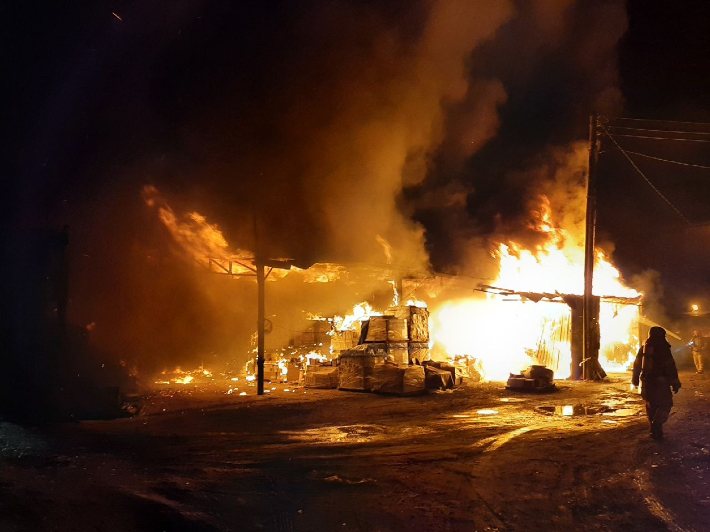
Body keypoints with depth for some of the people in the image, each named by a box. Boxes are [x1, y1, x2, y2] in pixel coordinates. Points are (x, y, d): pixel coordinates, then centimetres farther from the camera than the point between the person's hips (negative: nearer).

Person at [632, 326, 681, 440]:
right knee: (665, 405, 1)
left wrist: (635, 380, 28)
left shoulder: (643, 348, 9)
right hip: (660, 383, -6)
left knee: (651, 406, 17)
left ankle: (655, 430, 21)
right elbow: (671, 368, -12)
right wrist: (675, 383, -8)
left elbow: (637, 365, 17)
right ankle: (656, 429, -14)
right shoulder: (663, 349, -9)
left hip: (646, 383, 6)